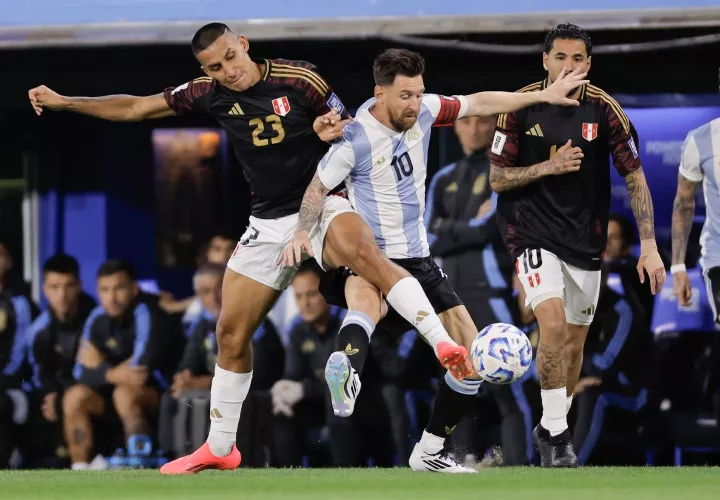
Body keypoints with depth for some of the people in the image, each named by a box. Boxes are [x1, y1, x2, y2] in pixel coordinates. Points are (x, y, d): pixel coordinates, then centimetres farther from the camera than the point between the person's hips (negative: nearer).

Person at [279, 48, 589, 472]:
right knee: (365, 294, -44)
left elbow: (479, 103, 14)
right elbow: (318, 188, -3)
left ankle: (429, 452, 17)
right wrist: (303, 231, -20)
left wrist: (544, 96, 15)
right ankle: (347, 376, -76)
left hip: (417, 259, 7)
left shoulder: (424, 111, -1)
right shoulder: (356, 138, -15)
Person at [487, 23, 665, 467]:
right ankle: (556, 432, -13)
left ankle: (553, 428, 32)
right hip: (534, 234, -2)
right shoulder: (521, 107, -8)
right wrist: (549, 166, -19)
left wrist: (649, 246, -11)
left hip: (586, 239, 2)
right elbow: (497, 178, -3)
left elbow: (635, 179, -4)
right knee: (554, 326, -22)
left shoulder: (603, 110, -7)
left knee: (574, 343, 11)